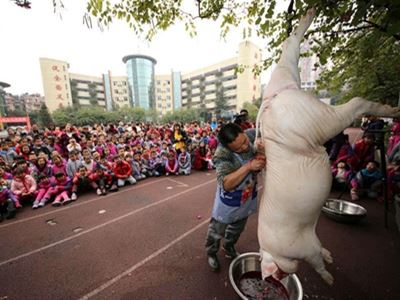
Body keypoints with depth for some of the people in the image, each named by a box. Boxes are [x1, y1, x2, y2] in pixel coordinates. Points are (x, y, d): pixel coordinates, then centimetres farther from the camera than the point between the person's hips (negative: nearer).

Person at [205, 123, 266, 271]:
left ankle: (228, 246, 59)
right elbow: (226, 184, -39)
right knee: (217, 229, 17)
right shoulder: (222, 155, -34)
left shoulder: (252, 135, -20)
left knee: (238, 228, 29)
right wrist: (248, 166, -45)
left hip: (248, 197, 5)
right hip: (229, 200, -5)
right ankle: (211, 252, 49)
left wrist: (261, 155, -25)